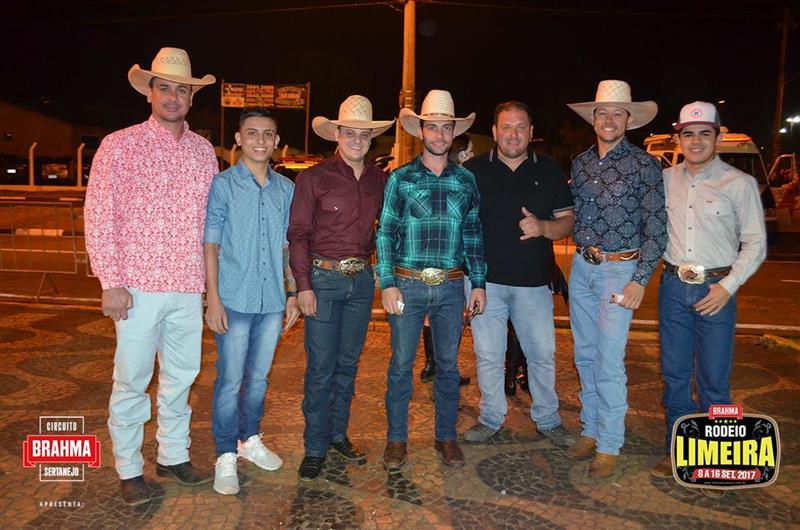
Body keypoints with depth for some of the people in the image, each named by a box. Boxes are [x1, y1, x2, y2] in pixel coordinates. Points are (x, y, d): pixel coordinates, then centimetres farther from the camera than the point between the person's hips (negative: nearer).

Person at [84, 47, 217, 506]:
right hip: (139, 286, -4)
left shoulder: (204, 150, 11)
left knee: (181, 376, 14)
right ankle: (129, 470, 22)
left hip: (190, 288, 4)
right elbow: (99, 217, -5)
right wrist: (111, 283, -10)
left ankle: (174, 456, 30)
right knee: (132, 382, 5)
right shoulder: (121, 145, -2)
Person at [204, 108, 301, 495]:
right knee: (230, 382, 3)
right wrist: (213, 298, -10)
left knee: (258, 378, 16)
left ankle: (250, 440, 34)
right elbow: (211, 245, -4)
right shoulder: (223, 184, -3)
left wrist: (292, 292, 9)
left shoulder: (286, 188, 8)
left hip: (272, 301, 4)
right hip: (235, 300, -4)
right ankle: (226, 456, 18)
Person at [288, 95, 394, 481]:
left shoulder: (380, 180, 7)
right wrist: (303, 286, -11)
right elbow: (298, 234, -6)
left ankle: (338, 435, 29)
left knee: (348, 363, 13)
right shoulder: (314, 178, -5)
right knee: (320, 367, 0)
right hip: (323, 278, -4)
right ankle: (315, 448, 15)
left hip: (362, 279, 4)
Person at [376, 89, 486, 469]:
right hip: (408, 284, -2)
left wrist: (479, 284, 7)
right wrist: (387, 284, -8)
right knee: (401, 363, 5)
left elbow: (473, 234, 12)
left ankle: (446, 437, 26)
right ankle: (396, 439, 21)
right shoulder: (400, 178, 1)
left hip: (451, 286, 2)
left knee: (448, 364, 10)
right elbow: (385, 233, 0)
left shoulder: (466, 180, 9)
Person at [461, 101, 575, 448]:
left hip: (533, 282, 1)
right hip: (486, 279, 0)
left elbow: (567, 222, 6)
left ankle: (547, 420, 29)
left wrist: (543, 227, -16)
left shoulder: (549, 171, 5)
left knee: (542, 354, 9)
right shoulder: (474, 170, 3)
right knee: (488, 355, 8)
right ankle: (491, 418, 27)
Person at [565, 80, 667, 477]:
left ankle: (609, 445, 10)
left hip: (620, 270, -5)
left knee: (609, 362, -5)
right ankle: (590, 429, 27)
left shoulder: (644, 166, -6)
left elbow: (656, 229, -8)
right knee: (585, 356, 12)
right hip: (581, 266, 5)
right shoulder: (580, 162, 9)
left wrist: (639, 280, -14)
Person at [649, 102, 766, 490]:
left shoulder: (740, 184, -3)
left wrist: (728, 286, -11)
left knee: (713, 381, 3)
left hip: (715, 290, -3)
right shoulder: (666, 179, 6)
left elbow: (755, 244, -2)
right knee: (674, 374, 11)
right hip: (673, 286, 3)